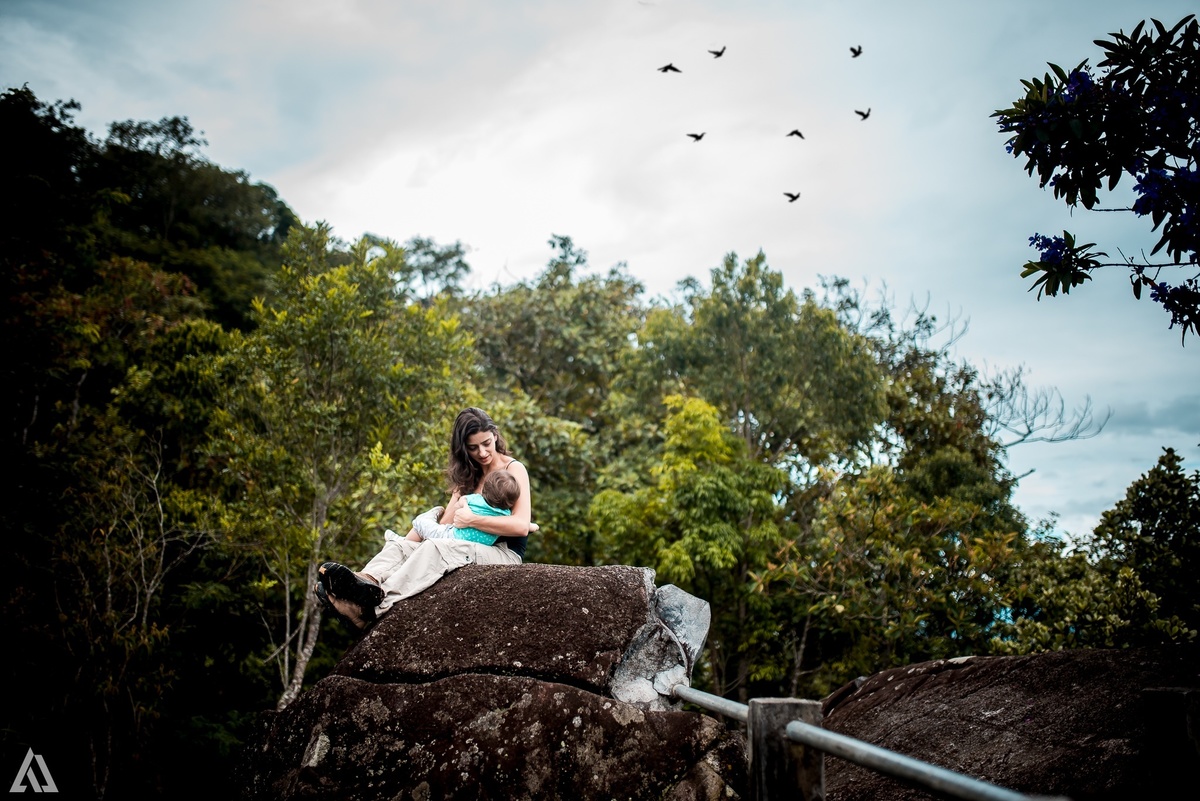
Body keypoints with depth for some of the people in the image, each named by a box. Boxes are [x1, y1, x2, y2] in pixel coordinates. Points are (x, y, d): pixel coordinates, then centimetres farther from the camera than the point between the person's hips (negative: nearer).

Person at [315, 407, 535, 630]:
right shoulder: (469, 474, 18)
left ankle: (372, 605, -52)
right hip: (471, 548, 7)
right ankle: (366, 583, -45)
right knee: (400, 544, -13)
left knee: (436, 548, -32)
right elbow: (446, 523, 6)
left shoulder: (514, 469, -1)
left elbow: (521, 525, -15)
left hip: (505, 553, -7)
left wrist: (472, 520, -17)